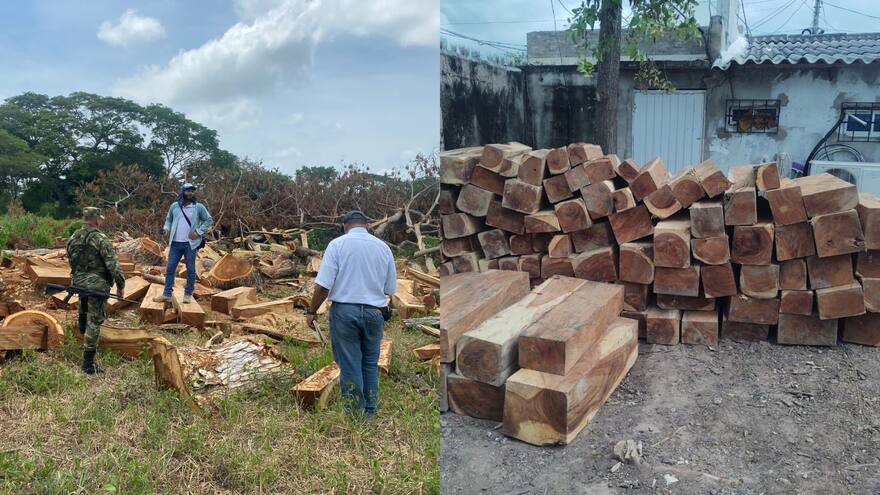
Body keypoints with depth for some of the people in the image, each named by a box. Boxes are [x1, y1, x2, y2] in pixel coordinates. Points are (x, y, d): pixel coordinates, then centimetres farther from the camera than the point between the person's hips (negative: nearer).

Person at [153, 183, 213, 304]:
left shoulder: (199, 207, -2)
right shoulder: (174, 206, 6)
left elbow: (209, 220, 3)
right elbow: (168, 219, 18)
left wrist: (198, 232, -7)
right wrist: (166, 228, -3)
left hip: (190, 243, -3)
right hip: (175, 243, 3)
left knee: (190, 270, 4)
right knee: (170, 268, 3)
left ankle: (188, 294, 14)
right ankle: (167, 294, 8)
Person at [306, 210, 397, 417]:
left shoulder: (337, 244, -5)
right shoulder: (383, 247, 5)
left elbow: (323, 285, -11)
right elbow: (390, 288, 8)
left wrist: (312, 311, -1)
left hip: (344, 310, -3)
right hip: (374, 312, 3)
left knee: (349, 365, 5)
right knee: (370, 364, 15)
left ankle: (354, 412, 12)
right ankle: (369, 411, 21)